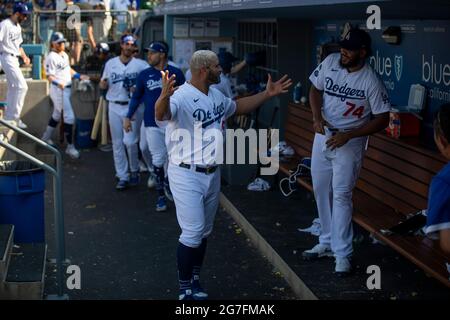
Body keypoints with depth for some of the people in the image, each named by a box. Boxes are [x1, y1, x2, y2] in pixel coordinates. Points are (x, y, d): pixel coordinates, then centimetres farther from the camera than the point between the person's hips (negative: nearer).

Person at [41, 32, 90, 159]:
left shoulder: (65, 55, 12)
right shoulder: (51, 57, -15)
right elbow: (49, 76, -19)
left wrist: (79, 76, 17)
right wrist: (58, 83, -36)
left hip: (67, 88, 9)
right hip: (58, 89, -9)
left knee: (57, 114, 22)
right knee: (69, 116, -11)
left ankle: (46, 137, 40)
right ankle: (70, 147, -5)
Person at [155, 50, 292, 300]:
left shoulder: (217, 96, 8)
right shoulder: (182, 96, -21)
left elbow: (239, 107, 27)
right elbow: (161, 115, -41)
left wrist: (267, 94, 19)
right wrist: (164, 96, -64)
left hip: (212, 174, 8)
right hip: (187, 175, -8)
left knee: (204, 232, 16)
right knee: (193, 233, -8)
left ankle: (195, 282, 30)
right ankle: (185, 290, 7)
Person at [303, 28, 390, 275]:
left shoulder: (371, 81, -19)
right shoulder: (331, 62, -7)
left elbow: (382, 119, -15)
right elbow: (315, 89, 7)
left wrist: (348, 135, -21)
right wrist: (317, 118, -11)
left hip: (349, 143, -5)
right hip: (323, 136, 6)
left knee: (341, 195, -8)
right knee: (321, 191, 13)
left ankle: (342, 253, -1)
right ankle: (327, 243, 28)